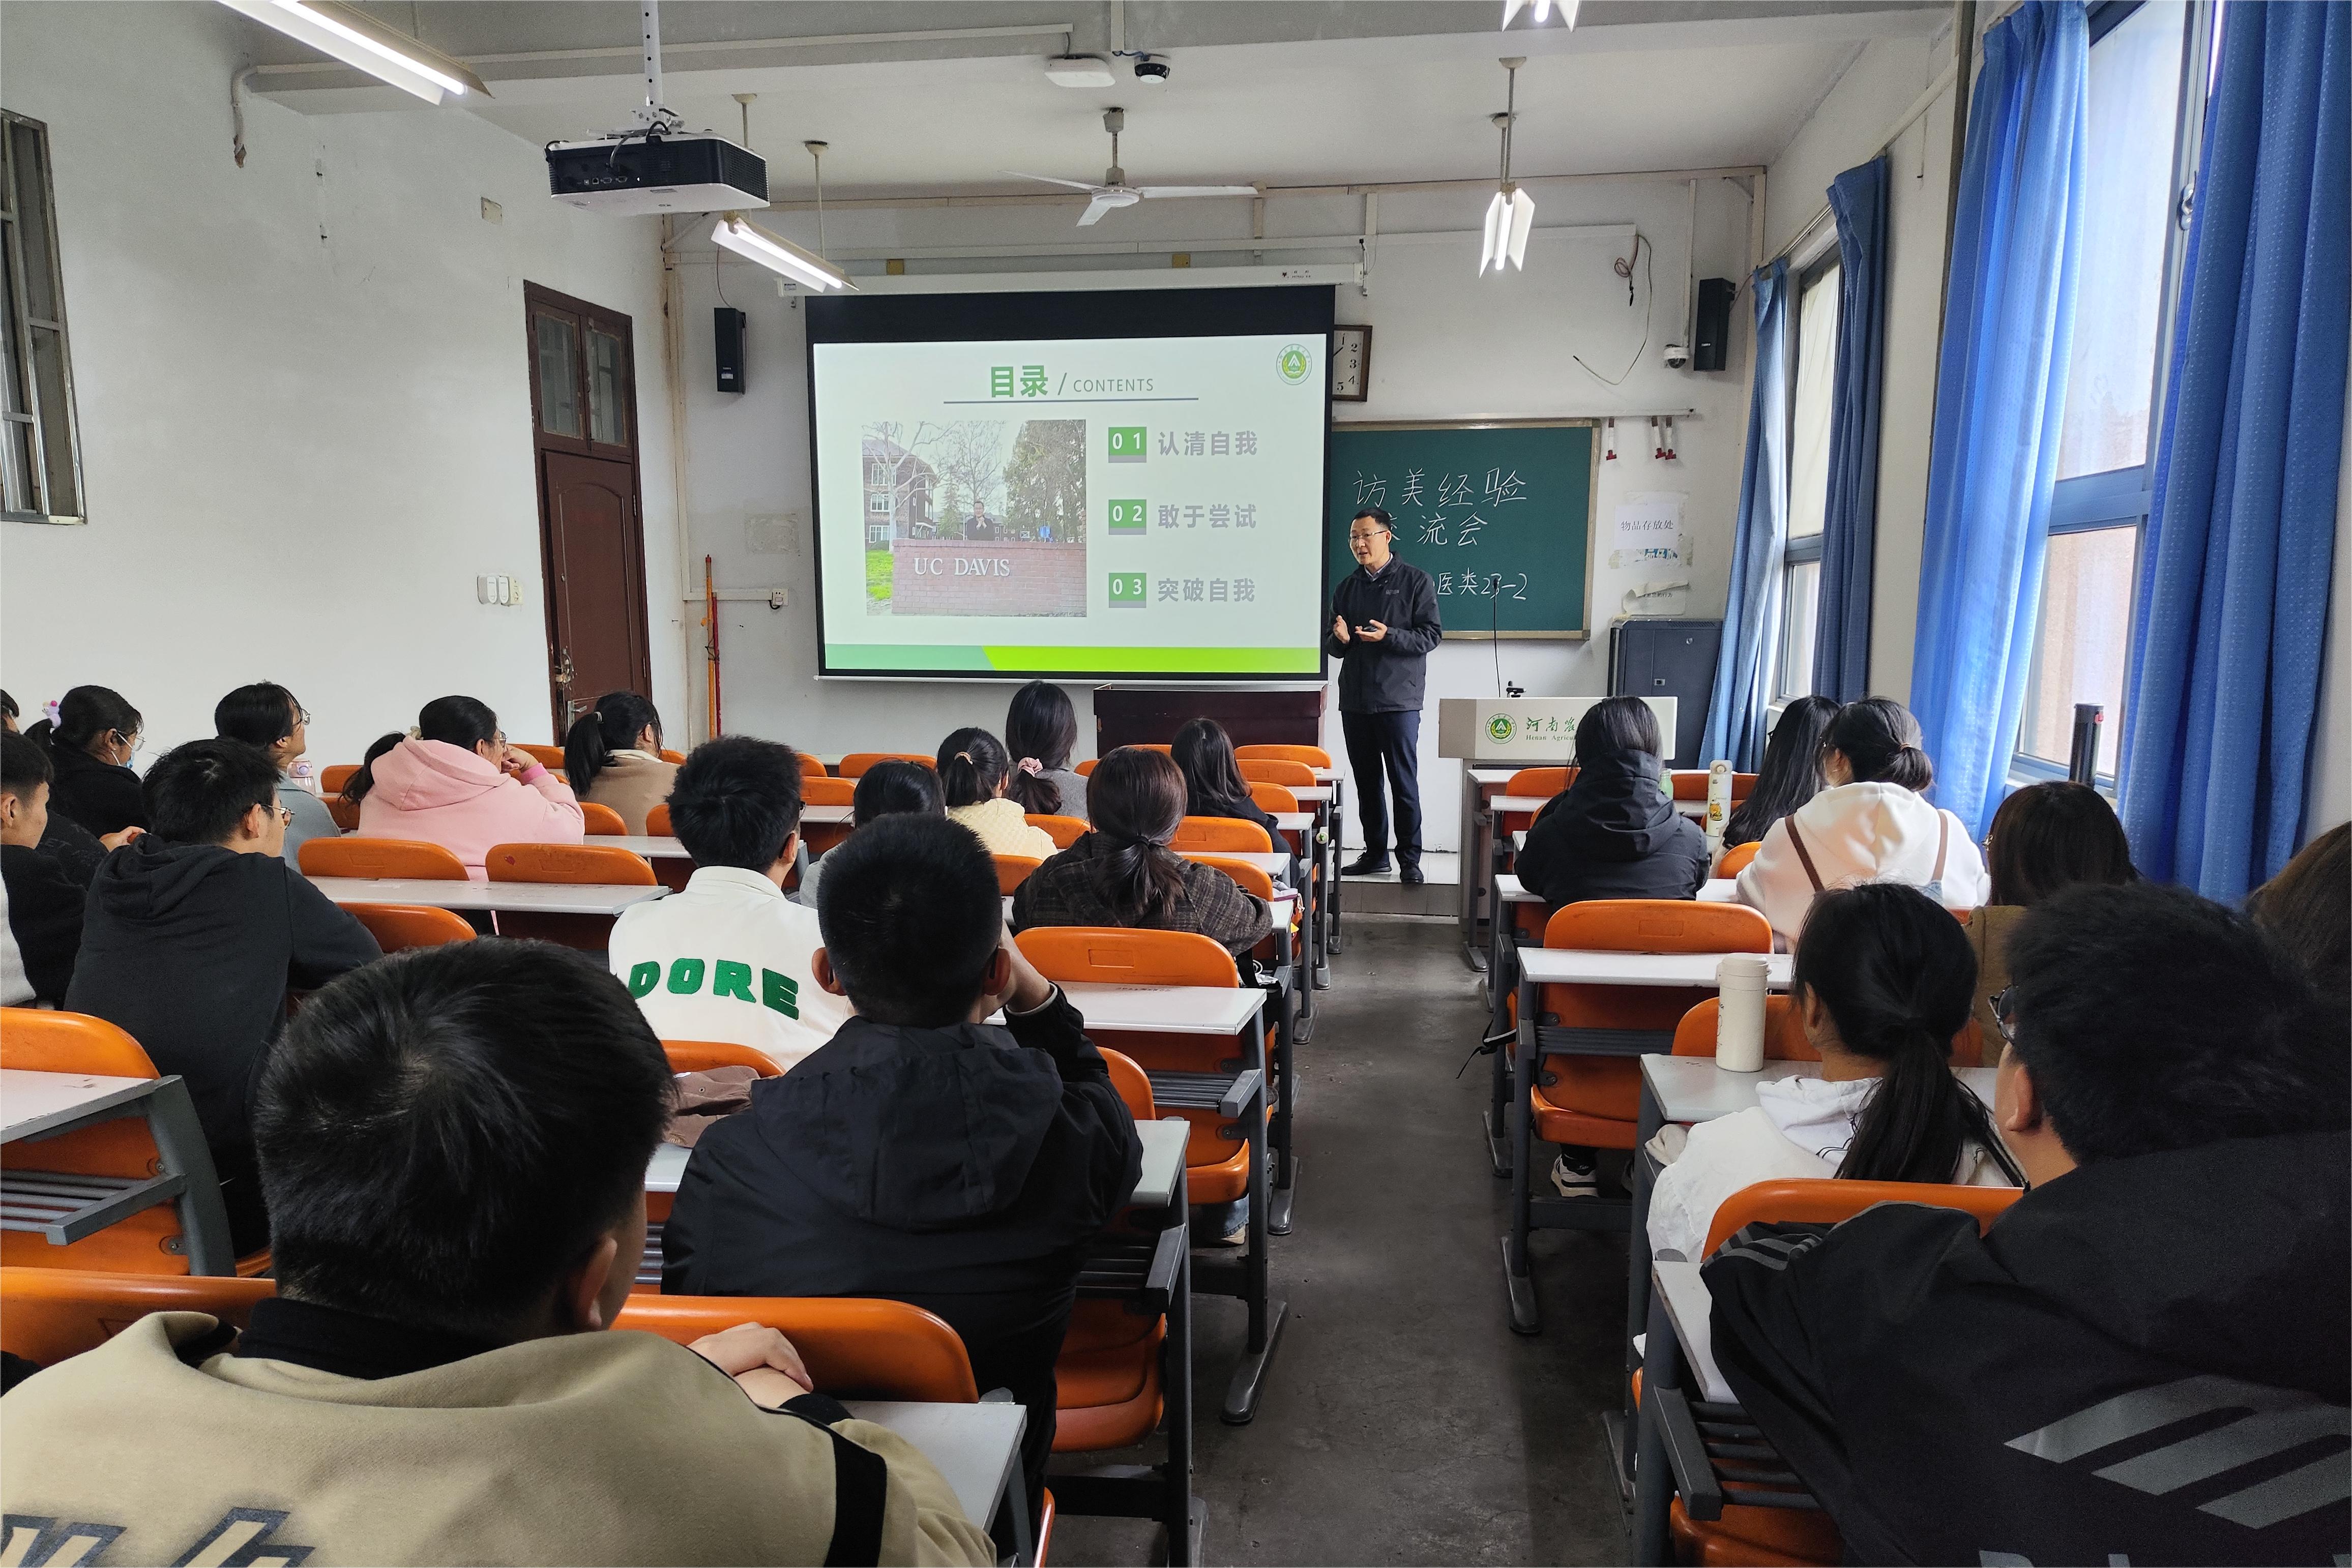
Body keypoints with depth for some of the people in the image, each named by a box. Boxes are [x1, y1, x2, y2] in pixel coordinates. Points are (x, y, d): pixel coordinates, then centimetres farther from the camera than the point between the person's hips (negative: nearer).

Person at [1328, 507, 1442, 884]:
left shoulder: (1415, 581, -1)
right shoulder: (1346, 588, 14)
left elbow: (1431, 635, -6)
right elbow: (1332, 646, 17)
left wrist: (1389, 636, -21)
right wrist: (1339, 639, -7)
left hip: (1398, 700, -5)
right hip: (1355, 701, 5)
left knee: (1404, 782, -4)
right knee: (1366, 781, 10)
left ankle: (1410, 859, 3)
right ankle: (1375, 853, 19)